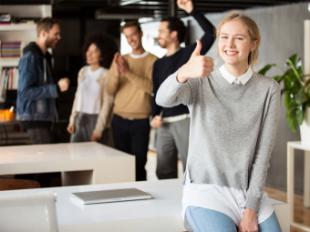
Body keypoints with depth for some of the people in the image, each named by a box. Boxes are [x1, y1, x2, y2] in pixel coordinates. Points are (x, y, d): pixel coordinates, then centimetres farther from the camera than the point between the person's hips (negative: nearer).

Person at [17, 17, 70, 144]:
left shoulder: (45, 56, 13)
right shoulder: (30, 57, -15)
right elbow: (25, 91, -22)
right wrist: (57, 88, -22)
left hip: (44, 116, 9)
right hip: (34, 117, -9)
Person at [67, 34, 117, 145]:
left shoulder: (106, 75, -8)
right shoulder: (83, 71, 10)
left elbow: (107, 103, -10)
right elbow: (78, 97, 15)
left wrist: (99, 128, -14)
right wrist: (72, 120, 9)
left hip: (96, 119, -5)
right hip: (80, 119, 5)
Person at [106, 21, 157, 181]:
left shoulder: (153, 60, -2)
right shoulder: (120, 59, 10)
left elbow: (152, 87, -16)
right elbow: (110, 90, 3)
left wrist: (129, 73, -23)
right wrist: (117, 73, -16)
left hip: (140, 121, -4)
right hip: (119, 120, 4)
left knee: (139, 163, -4)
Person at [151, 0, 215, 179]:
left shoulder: (189, 53, -2)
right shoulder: (159, 64, 16)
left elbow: (210, 34, -17)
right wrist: (155, 115, 2)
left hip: (186, 120, -6)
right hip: (165, 123, 7)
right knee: (164, 172, 11)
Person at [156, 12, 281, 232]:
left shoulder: (268, 89, 2)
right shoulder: (201, 83, -1)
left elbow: (263, 153, -2)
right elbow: (163, 99, -22)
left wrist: (251, 208, -10)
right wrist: (184, 73, -44)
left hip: (251, 193, 2)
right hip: (206, 191, -2)